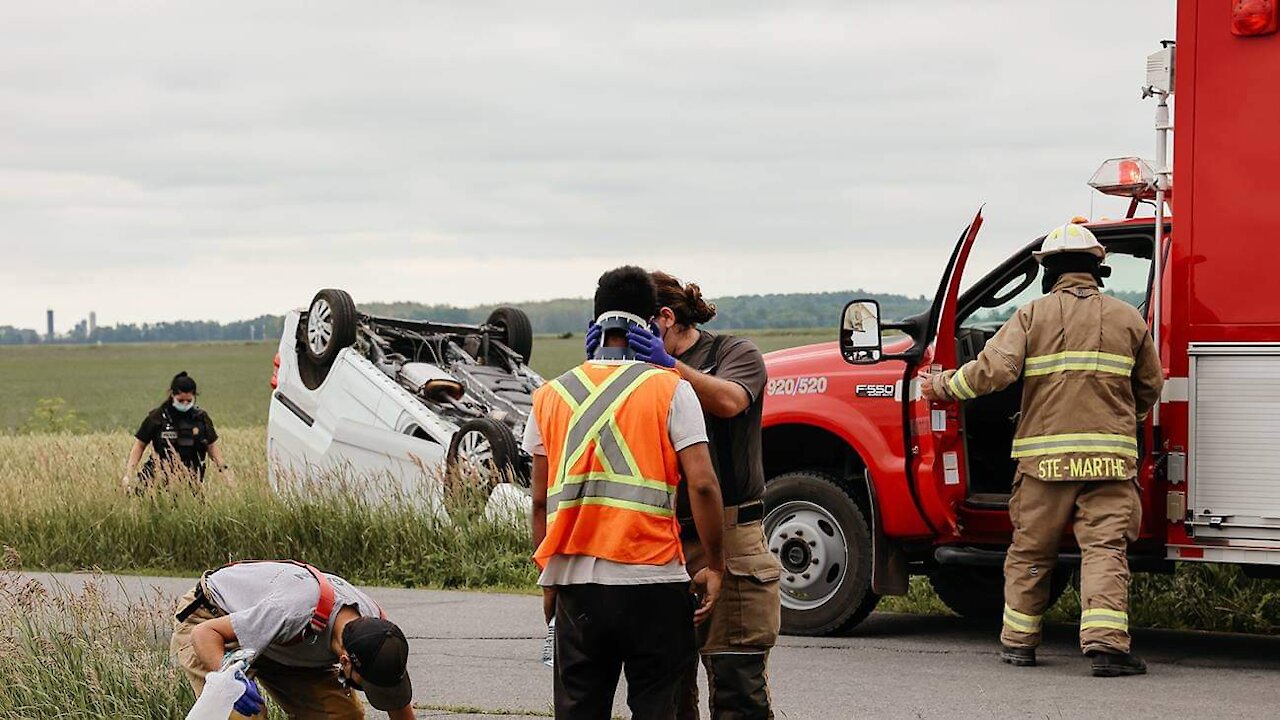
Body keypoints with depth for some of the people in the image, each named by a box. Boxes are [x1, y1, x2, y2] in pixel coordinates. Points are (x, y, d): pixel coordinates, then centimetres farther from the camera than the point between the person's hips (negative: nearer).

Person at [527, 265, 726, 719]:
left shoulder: (551, 396, 9)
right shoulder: (670, 389, -2)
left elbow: (541, 500, 11)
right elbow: (702, 484, -9)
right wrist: (714, 567, -1)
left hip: (575, 582, 3)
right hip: (652, 580, -3)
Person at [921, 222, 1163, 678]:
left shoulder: (1033, 315, 3)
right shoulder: (1127, 319, 10)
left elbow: (994, 369, -10)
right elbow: (1150, 387, 17)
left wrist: (943, 387, 5)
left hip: (1045, 454, 0)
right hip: (1110, 457, 0)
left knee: (1030, 549, 12)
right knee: (1104, 547, -4)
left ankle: (1018, 641, 21)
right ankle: (1106, 640, -19)